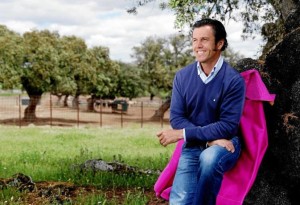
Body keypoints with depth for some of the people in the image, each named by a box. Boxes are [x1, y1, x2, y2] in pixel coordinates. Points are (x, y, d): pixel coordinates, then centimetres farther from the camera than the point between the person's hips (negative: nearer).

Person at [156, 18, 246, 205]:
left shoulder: (233, 80, -13)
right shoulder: (182, 76, -2)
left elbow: (228, 126, -17)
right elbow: (176, 117, -4)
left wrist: (182, 134, -19)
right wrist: (209, 139, -20)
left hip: (225, 144, -2)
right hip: (193, 147, 2)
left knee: (209, 158, -37)